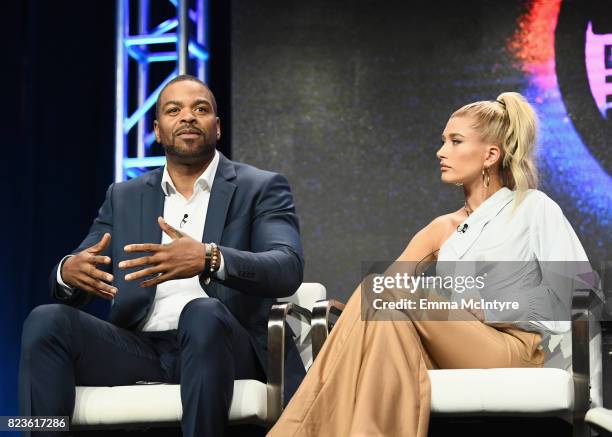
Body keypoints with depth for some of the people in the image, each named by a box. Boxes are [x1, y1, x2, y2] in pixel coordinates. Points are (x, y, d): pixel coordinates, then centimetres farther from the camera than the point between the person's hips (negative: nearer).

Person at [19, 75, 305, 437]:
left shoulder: (262, 189, 8)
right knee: (47, 321, -22)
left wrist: (209, 259, -30)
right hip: (140, 349, 3)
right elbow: (69, 280, 13)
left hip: (226, 346, -3)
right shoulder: (124, 197, 19)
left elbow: (288, 269, -11)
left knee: (203, 313, -37)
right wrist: (69, 271, -14)